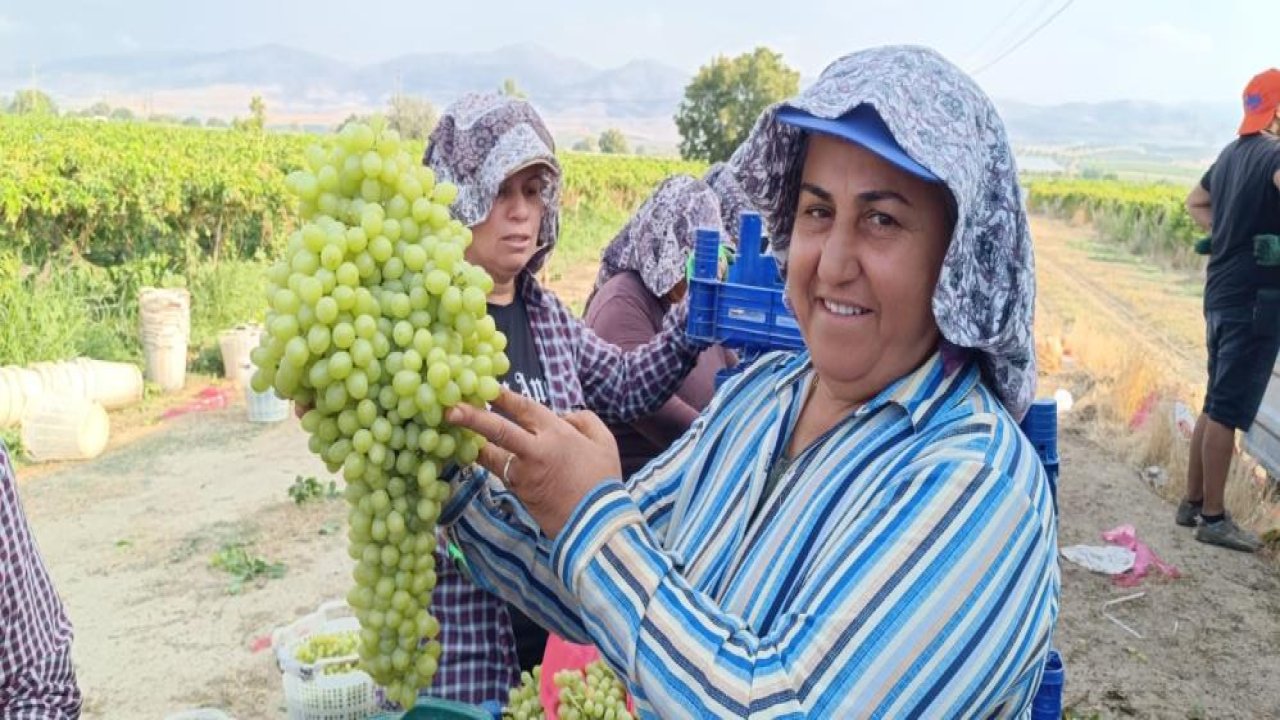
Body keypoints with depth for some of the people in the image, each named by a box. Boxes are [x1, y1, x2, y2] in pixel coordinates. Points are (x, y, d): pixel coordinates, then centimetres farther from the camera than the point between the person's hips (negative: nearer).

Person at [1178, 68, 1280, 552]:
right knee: (1228, 409, -3)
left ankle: (1193, 503, 23)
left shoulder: (1231, 154, 12)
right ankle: (1214, 518, 4)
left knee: (1216, 403, 15)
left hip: (1222, 292, 9)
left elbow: (1195, 204, 28)